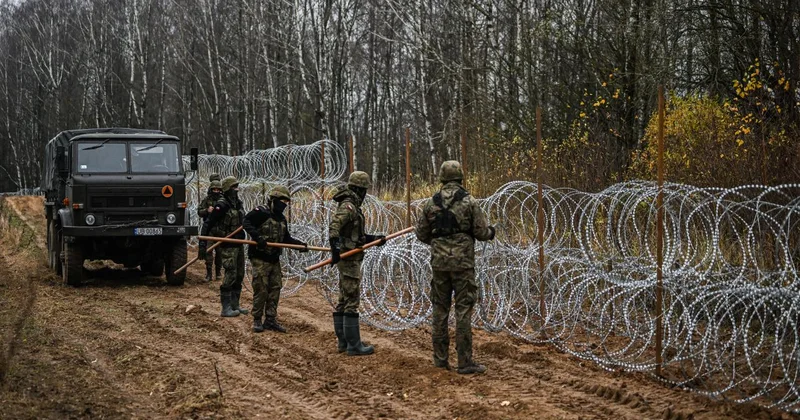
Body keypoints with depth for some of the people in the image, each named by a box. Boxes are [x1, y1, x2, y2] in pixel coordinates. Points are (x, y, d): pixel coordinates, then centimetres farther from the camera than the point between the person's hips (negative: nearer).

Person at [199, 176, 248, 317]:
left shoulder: (238, 203, 9)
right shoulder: (221, 205, -15)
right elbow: (208, 224, -18)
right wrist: (202, 244, -23)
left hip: (239, 244, 8)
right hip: (228, 246, -8)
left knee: (239, 275, 12)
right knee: (230, 275, -8)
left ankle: (235, 305, 22)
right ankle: (226, 308, -2)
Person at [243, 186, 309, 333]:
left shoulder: (282, 219, 15)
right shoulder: (261, 212, -10)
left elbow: (286, 238, 17)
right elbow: (246, 222, -19)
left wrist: (300, 244, 2)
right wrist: (257, 236, -29)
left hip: (274, 259, 8)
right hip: (260, 259, -8)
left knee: (275, 289, 8)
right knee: (261, 290, -5)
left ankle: (271, 320, 15)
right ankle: (257, 320, 6)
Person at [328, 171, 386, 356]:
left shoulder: (351, 206, 16)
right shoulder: (348, 206, -15)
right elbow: (334, 226, -30)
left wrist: (375, 238, 25)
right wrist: (335, 247, -41)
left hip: (348, 259, 10)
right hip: (349, 258, -10)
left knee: (344, 300, 12)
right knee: (351, 300, -8)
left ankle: (343, 341, 18)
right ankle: (354, 345, -6)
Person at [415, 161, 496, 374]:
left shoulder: (431, 203, 4)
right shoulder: (469, 202, -7)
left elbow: (421, 234, 9)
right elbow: (482, 232, -6)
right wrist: (490, 232, 16)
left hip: (439, 262, 4)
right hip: (462, 262, -3)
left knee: (440, 309, 12)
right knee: (463, 310, -2)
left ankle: (440, 357, 15)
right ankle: (465, 362, -3)